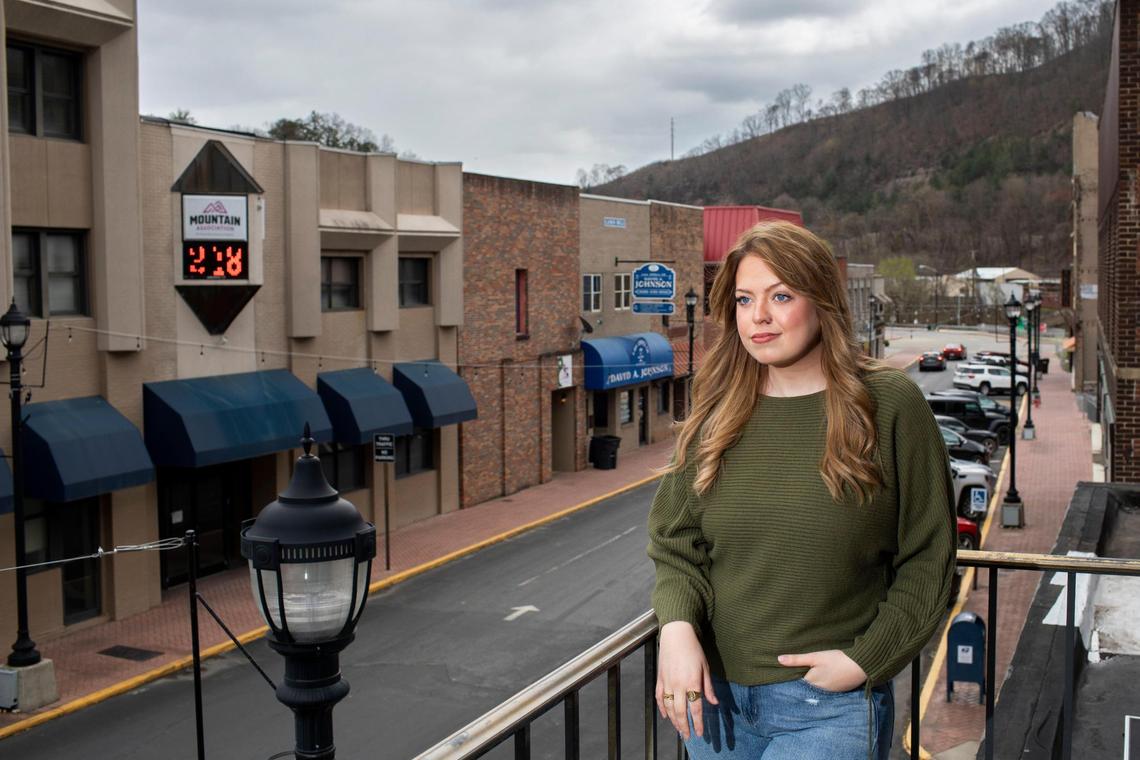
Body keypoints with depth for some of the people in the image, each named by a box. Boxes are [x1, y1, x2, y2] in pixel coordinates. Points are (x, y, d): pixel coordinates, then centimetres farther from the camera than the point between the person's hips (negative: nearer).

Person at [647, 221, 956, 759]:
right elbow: (676, 541, 5)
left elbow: (926, 559, -4)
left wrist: (865, 661, -11)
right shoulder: (716, 413, 3)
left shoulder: (890, 405, -7)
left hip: (829, 709, -4)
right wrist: (678, 625, -13)